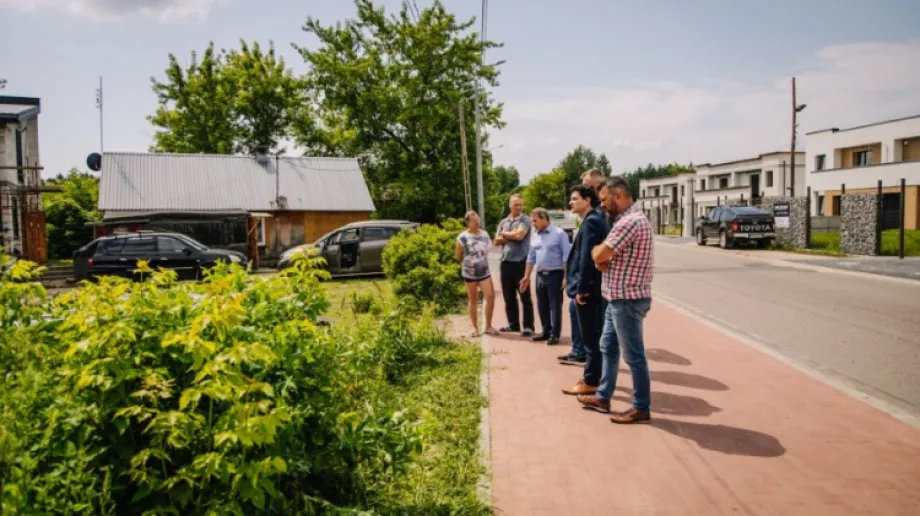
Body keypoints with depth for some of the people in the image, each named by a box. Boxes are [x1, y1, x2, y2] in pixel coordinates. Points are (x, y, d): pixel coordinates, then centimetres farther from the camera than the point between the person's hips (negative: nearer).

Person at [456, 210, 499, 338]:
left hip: (484, 271, 3)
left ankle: (488, 326, 6)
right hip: (469, 272, -3)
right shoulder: (462, 238, -10)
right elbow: (458, 257, 1)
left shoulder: (485, 234, 3)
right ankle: (475, 328, 15)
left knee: (490, 296, -8)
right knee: (473, 300, 6)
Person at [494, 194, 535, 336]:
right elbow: (497, 241, 9)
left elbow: (519, 235, -18)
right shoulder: (503, 222, 14)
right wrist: (511, 236, -8)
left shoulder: (525, 220, -3)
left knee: (525, 296, -2)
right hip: (506, 262, 6)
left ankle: (528, 326, 1)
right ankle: (513, 324, 21)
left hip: (521, 262, -6)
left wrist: (505, 234, 0)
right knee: (508, 296, 11)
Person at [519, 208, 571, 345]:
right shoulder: (534, 236, 11)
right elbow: (531, 257, 17)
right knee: (542, 306, 12)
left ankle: (555, 334, 6)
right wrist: (526, 276, 16)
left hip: (555, 275, -6)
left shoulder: (559, 233, -8)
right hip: (540, 276, 6)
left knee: (555, 306, -1)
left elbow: (566, 257, -10)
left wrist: (566, 277, -15)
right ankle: (546, 331, 25)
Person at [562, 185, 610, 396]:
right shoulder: (595, 220, 15)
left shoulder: (590, 222, -16)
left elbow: (586, 258, -22)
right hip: (593, 287, 10)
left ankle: (590, 382, 4)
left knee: (590, 337, -3)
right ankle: (595, 375, 25)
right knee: (595, 335, 16)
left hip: (588, 288, -10)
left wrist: (581, 289, -20)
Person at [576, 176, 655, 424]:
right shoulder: (631, 218, 15)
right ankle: (603, 397, 29)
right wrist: (600, 258, -7)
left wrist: (597, 251, 2)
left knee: (633, 355, 0)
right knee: (608, 348, 18)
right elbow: (603, 256, 15)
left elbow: (599, 254, -20)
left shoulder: (629, 221, -21)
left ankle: (642, 408, 12)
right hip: (619, 298, 11)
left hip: (627, 300, -11)